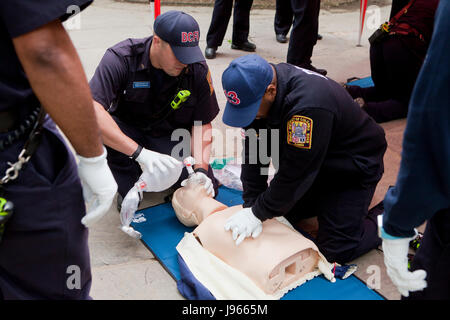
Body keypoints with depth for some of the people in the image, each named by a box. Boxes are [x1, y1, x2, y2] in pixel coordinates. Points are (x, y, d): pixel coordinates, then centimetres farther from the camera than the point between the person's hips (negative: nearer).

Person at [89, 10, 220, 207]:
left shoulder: (198, 69, -14)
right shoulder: (121, 58, -24)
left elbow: (203, 124, -7)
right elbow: (90, 111, -38)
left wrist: (200, 168, -24)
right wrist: (140, 153, -46)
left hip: (172, 136, 2)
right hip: (127, 131, -2)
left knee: (206, 188, -17)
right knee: (97, 127, -35)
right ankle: (129, 186, -8)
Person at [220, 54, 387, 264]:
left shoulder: (308, 106, -40)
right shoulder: (255, 86, -14)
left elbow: (294, 173, -31)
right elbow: (253, 152, -10)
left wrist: (258, 213, -21)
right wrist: (250, 206, -14)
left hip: (352, 166, -7)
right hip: (312, 165, 8)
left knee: (336, 249, -9)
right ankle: (326, 200, 26)